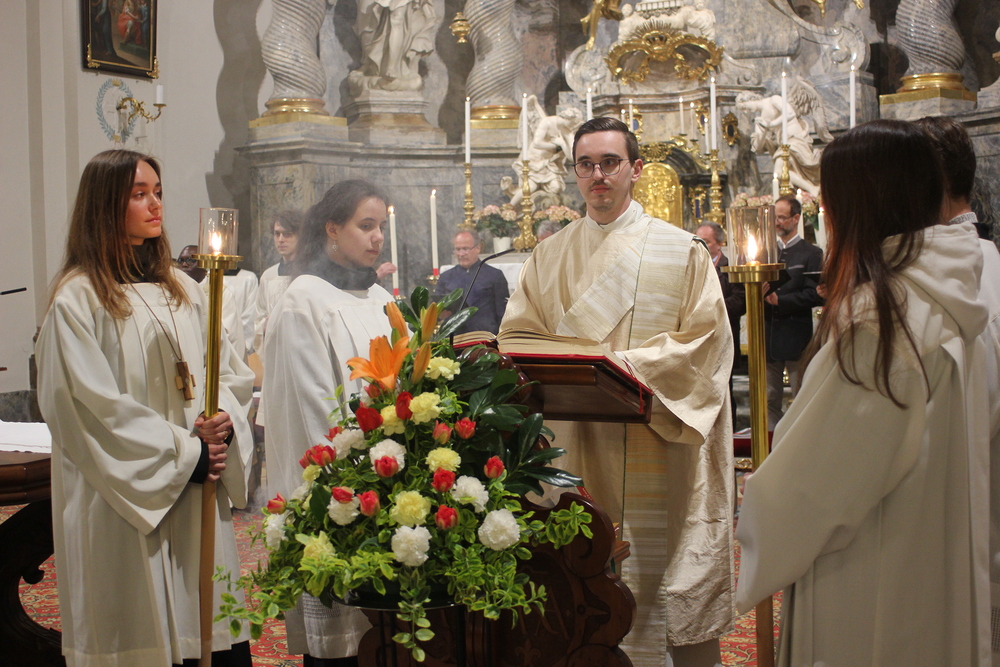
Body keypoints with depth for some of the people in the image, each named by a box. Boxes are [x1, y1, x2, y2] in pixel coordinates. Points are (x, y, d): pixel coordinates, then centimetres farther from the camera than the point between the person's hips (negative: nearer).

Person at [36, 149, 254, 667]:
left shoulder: (183, 290, 14)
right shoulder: (77, 299, -5)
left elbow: (229, 371, 14)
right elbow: (90, 405, -12)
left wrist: (223, 423, -8)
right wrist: (183, 454, -12)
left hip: (200, 498, 5)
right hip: (127, 506, -5)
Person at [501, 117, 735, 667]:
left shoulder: (681, 251, 4)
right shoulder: (549, 259, 13)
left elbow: (704, 336, -4)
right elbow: (517, 335, 9)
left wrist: (626, 365, -17)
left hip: (658, 439, -2)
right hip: (577, 450, 3)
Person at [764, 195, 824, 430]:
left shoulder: (811, 254, -1)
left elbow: (815, 295, -10)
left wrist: (780, 300, -17)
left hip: (796, 337, -5)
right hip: (769, 336, 5)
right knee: (769, 400, 8)